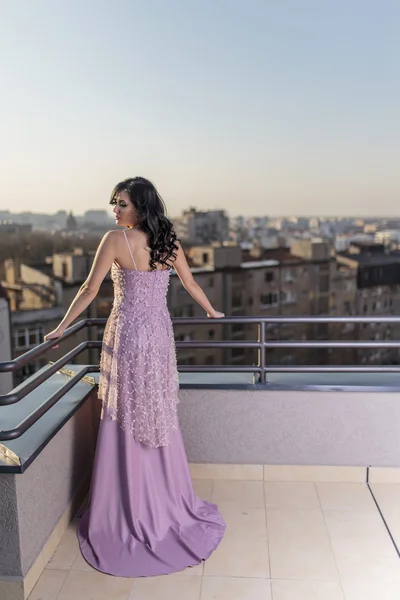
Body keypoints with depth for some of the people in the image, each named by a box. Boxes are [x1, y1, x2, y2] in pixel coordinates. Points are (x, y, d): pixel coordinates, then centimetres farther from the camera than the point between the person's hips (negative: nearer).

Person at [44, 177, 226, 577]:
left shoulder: (116, 239, -11)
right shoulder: (168, 240, 3)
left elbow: (90, 290, -10)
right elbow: (190, 284, 13)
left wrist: (62, 327, 1)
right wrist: (212, 312, 29)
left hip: (126, 334, -5)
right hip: (160, 334, 5)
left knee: (126, 423, 6)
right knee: (160, 419, 16)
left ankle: (128, 512, 18)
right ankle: (168, 503, 31)